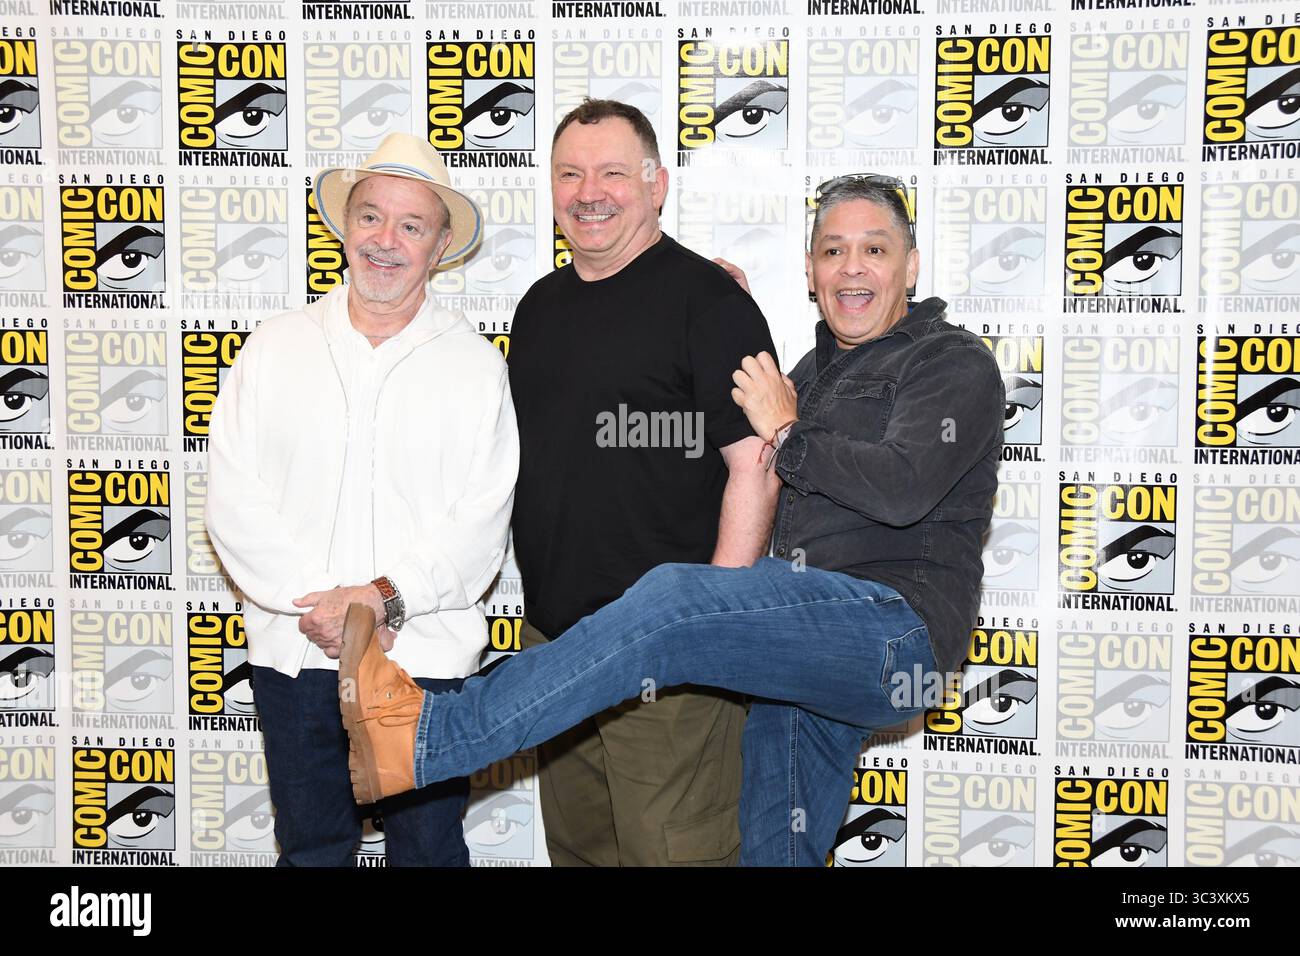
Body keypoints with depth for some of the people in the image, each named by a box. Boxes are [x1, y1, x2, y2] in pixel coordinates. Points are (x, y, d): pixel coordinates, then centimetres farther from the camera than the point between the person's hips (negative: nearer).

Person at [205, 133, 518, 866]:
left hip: (426, 655, -1)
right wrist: (316, 604, -12)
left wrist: (386, 598, -17)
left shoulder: (476, 365, 1)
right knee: (310, 851, 15)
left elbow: (482, 522, -5)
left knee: (429, 849, 10)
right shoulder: (276, 348, 5)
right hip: (295, 654, 2)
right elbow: (235, 501, -1)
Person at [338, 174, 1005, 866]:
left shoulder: (955, 363, 1)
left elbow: (902, 487, -17)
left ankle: (425, 737, -27)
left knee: (673, 600, -28)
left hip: (898, 631, -8)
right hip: (801, 655, 8)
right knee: (775, 849, 12)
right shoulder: (814, 368, 26)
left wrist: (788, 436, -5)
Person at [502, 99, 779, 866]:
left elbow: (755, 466, -15)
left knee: (673, 848, 1)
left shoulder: (709, 301, -10)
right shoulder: (541, 305, 13)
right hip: (553, 632, 8)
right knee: (576, 844, 19)